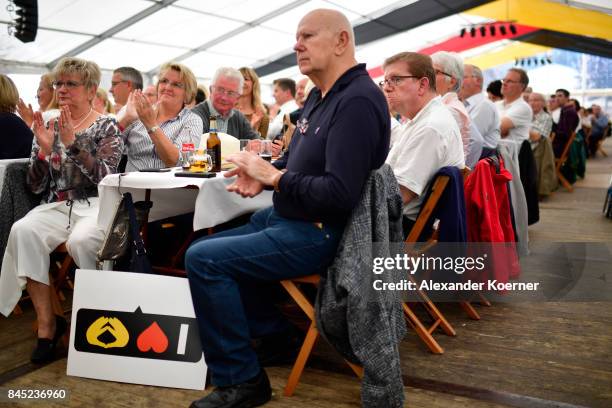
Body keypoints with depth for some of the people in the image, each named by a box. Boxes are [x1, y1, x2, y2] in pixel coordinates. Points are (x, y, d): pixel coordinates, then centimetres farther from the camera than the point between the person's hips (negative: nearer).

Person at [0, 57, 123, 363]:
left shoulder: (107, 128, 4)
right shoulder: (48, 127, 14)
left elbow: (104, 176, -11)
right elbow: (36, 187, 8)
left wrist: (72, 142, -19)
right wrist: (44, 149, -8)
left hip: (95, 206, -3)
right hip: (57, 206, 4)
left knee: (80, 240, -35)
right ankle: (46, 324, -20)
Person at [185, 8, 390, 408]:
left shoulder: (358, 101, -21)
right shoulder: (320, 96, 11)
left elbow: (340, 193, -29)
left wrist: (272, 176, -18)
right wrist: (262, 174, -3)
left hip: (317, 233, -11)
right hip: (286, 217, 11)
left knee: (203, 258, -18)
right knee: (211, 246, 19)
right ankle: (276, 335, 23)